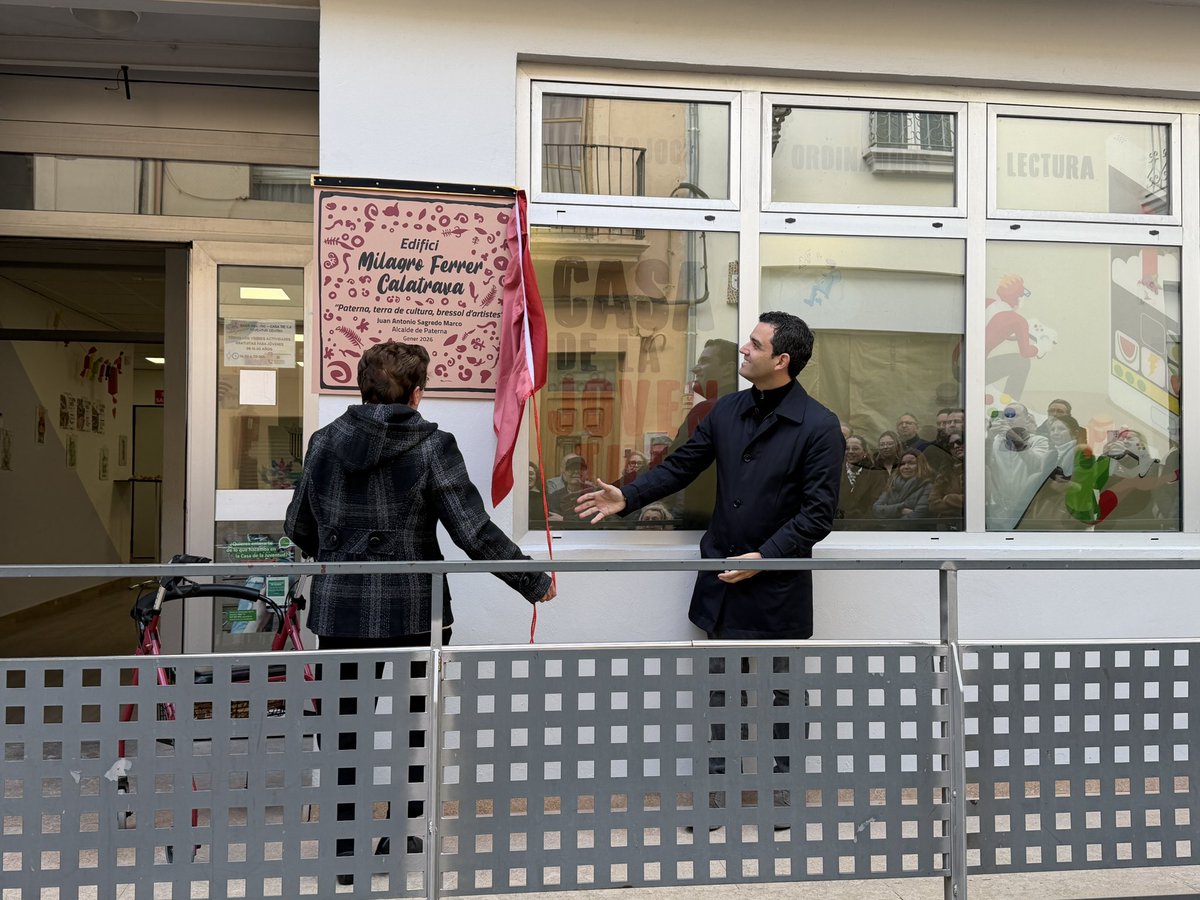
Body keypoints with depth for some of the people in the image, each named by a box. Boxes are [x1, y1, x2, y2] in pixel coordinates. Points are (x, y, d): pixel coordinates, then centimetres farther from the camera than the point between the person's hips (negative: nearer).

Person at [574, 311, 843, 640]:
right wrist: (628, 496, 0)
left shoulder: (820, 426, -11)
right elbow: (682, 465, 10)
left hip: (775, 590, -5)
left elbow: (818, 513, -13)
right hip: (720, 578, 5)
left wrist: (765, 557, -19)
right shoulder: (726, 409, 6)